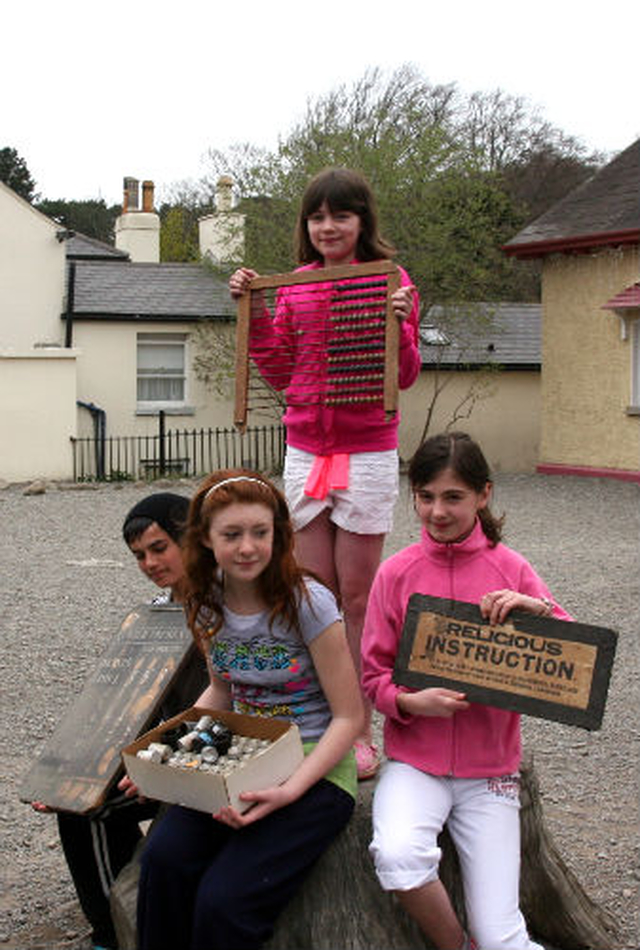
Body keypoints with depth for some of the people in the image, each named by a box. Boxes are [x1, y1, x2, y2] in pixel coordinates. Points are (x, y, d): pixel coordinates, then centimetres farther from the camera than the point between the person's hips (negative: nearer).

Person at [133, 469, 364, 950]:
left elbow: (349, 717, -12)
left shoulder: (307, 603, -15)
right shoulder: (210, 602, 2)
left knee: (223, 899, -25)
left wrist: (289, 791, -24)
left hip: (316, 769, -5)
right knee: (163, 860, -24)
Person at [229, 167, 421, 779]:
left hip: (367, 454, -4)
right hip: (304, 451, 4)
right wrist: (253, 312, 3)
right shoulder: (295, 286, 8)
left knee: (357, 597, 2)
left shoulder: (390, 281, -3)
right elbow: (279, 373, 11)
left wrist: (399, 324, -20)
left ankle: (360, 731, 11)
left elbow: (405, 377, -3)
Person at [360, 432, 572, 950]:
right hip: (414, 759, 0)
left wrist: (540, 609, -20)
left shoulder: (510, 569, 0)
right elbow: (375, 676, 2)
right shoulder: (397, 572, -2)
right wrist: (413, 702, -18)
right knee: (397, 854, -32)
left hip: (489, 768, 0)